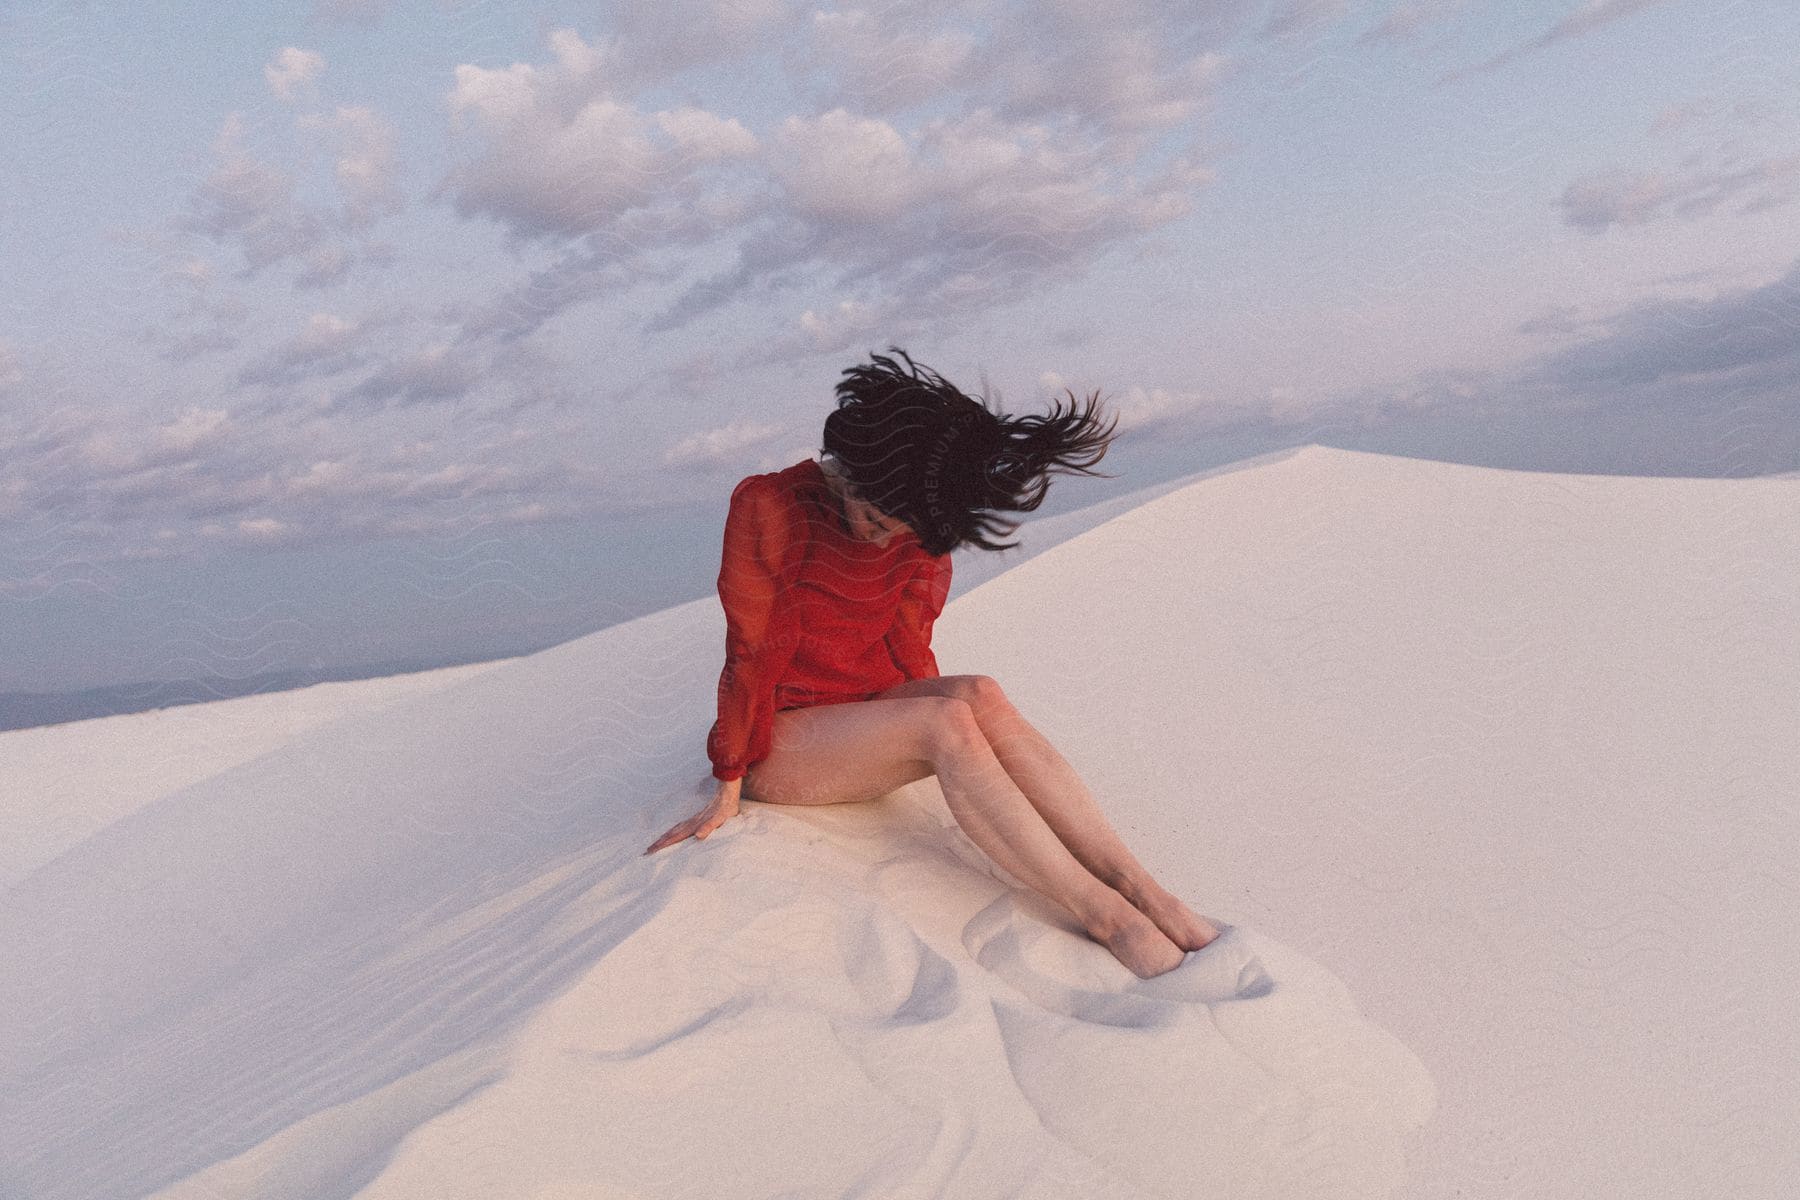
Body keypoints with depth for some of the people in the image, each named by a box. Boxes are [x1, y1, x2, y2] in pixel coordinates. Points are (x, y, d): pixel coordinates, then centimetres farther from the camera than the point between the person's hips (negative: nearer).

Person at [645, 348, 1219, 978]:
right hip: (777, 743, -5)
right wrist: (728, 790, -11)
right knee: (947, 722, -31)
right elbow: (753, 654, -15)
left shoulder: (921, 527, 0)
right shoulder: (768, 505, -16)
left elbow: (905, 652, 6)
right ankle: (1105, 916, -37)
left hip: (867, 713, 5)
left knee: (980, 696, -28)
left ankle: (1133, 883, -33)